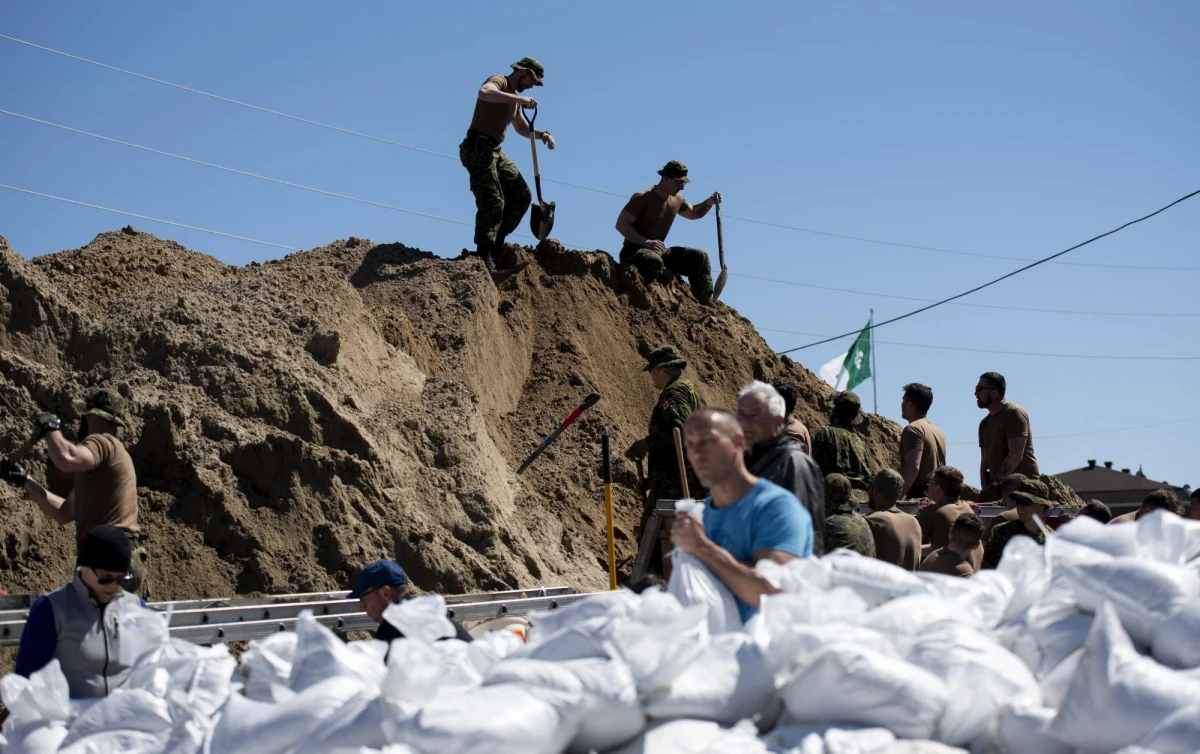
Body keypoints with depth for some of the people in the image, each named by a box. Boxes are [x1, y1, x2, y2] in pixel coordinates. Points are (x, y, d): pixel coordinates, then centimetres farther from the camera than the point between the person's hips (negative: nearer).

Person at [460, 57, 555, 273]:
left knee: (521, 195, 4)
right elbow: (484, 93, -31)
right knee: (492, 202, -15)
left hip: (494, 152, 10)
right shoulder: (498, 81, -6)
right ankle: (484, 257, -12)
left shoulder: (514, 98, 22)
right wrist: (520, 99, -34)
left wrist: (542, 135, 12)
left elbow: (522, 128, 32)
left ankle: (496, 242, 11)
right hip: (478, 148, -10)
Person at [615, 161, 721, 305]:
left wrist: (709, 203, 7)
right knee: (654, 261, -43)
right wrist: (646, 242, -31)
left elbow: (694, 213, 30)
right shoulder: (642, 198, -14)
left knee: (699, 257, -7)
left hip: (659, 252, 8)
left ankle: (705, 303, -12)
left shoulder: (677, 200, 9)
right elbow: (621, 224, -19)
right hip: (634, 252, -7)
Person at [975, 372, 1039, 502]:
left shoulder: (1014, 413, -7)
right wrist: (985, 489, 0)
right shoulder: (985, 423, 19)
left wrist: (994, 485, -20)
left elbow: (1015, 455, -17)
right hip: (1000, 487, 7)